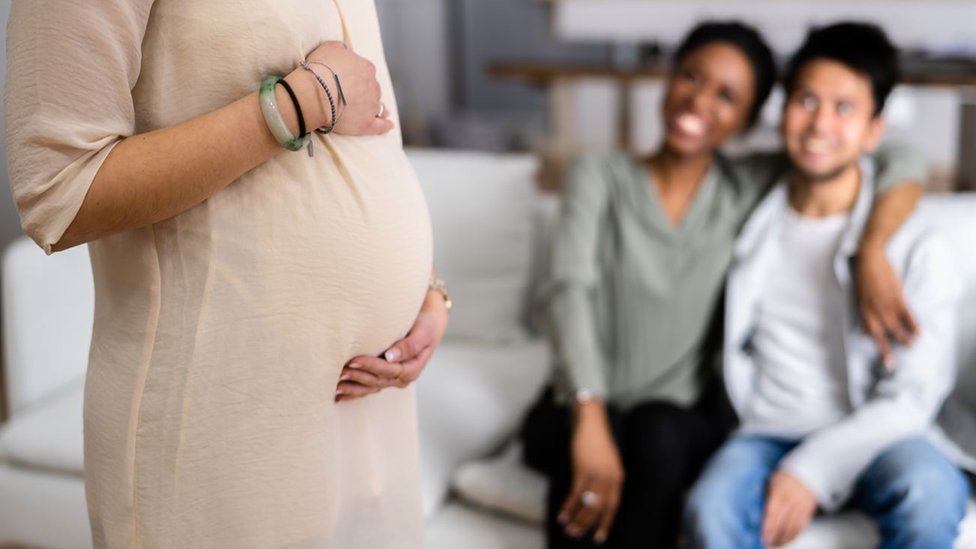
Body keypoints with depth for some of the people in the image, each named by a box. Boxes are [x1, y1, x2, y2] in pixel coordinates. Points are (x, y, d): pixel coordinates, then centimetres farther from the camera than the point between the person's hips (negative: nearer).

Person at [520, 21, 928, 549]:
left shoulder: (750, 187, 2)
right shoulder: (599, 177, -1)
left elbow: (902, 164, 0)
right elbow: (571, 288, -17)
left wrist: (871, 252, -21)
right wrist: (589, 418, -33)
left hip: (683, 417, 1)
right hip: (577, 407, 0)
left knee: (659, 433, -34)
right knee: (586, 448, -34)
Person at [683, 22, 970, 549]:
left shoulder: (917, 249, -3)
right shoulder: (751, 223, 7)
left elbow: (912, 398, -8)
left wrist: (813, 470, -19)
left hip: (869, 440, -1)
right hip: (766, 431, 2)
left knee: (931, 491, -36)